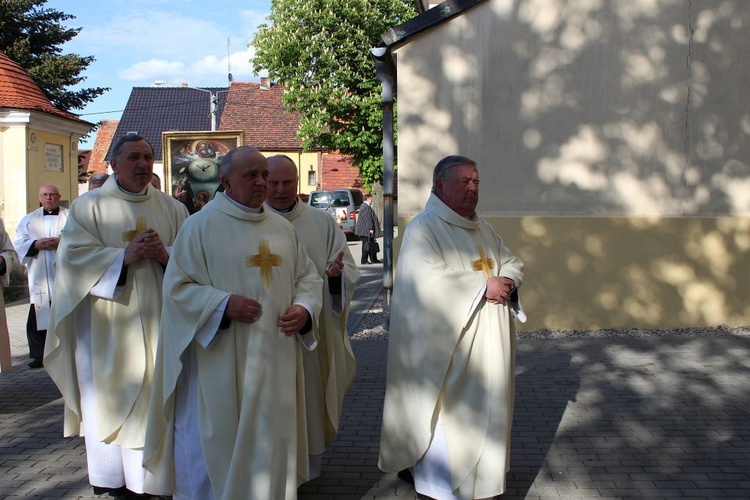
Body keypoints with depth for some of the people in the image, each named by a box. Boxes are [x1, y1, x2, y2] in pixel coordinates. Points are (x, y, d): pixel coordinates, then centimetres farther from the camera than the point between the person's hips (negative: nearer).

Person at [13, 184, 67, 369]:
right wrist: (36, 244, -11)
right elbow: (18, 243, 7)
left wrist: (62, 242, -16)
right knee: (37, 317, -1)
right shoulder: (29, 220, 15)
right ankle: (39, 355, 8)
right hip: (39, 280, 2)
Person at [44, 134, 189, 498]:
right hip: (108, 325, -2)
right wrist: (125, 255, -19)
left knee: (156, 397, 4)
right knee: (109, 397, 3)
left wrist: (165, 254, -16)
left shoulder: (172, 208, 10)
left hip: (158, 322, 2)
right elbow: (73, 255, -9)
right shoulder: (88, 206, 2)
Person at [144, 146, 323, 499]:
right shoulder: (201, 225, -5)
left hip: (275, 361, 5)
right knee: (218, 441, 5)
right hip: (221, 362, -4)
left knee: (271, 441, 13)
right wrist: (223, 304, -21)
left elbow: (308, 276, 14)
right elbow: (177, 287, -7)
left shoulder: (282, 228, 10)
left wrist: (304, 308, -6)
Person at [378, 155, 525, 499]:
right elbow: (429, 284, -24)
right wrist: (484, 286, -18)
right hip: (447, 347, -8)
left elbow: (512, 263, 19)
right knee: (447, 417, -1)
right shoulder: (423, 229, -11)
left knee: (484, 414, 15)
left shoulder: (482, 228, 15)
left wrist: (506, 281, -5)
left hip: (487, 346, 8)